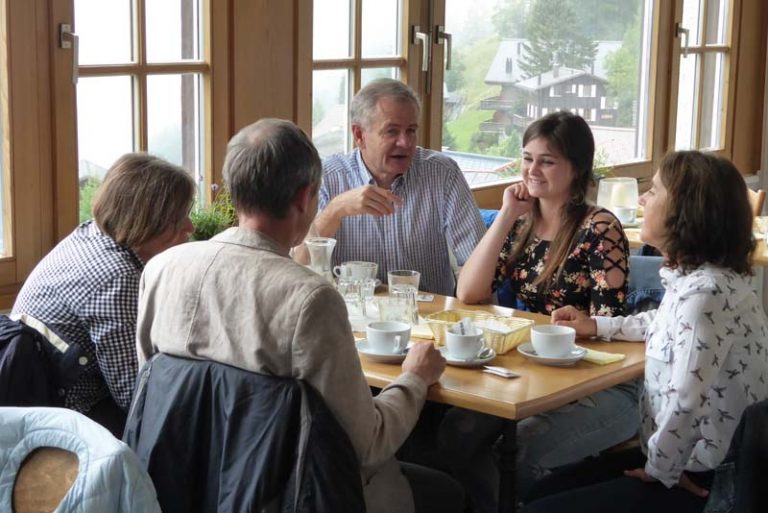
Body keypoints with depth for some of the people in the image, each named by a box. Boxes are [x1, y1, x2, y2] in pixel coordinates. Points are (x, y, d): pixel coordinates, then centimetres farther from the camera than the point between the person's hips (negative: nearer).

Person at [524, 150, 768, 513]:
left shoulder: (704, 293, -27)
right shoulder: (694, 278, 5)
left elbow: (683, 404, -32)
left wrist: (660, 471, -17)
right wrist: (597, 326, 23)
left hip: (703, 482, -10)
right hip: (693, 459, 10)